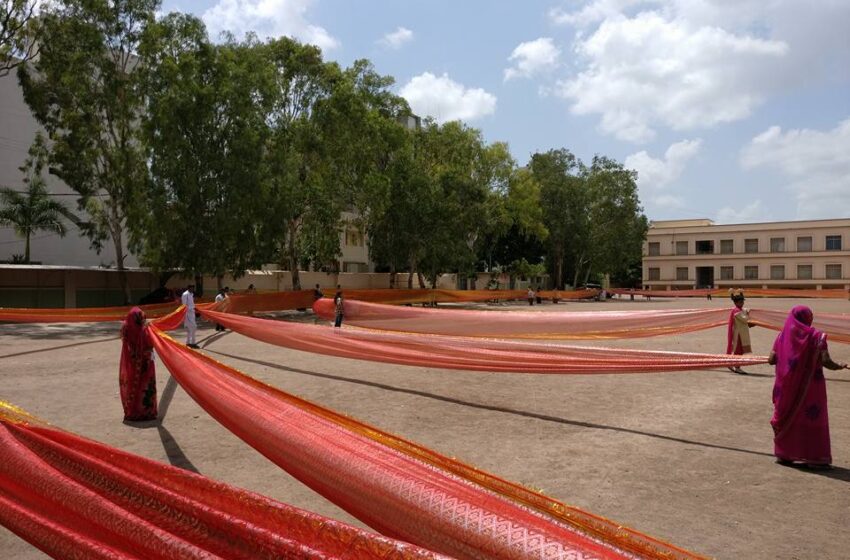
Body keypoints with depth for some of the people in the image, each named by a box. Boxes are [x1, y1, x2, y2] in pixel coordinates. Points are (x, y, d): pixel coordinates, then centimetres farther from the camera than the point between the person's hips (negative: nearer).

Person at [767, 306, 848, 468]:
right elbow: (826, 361, -17)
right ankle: (815, 458, 13)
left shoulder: (783, 335, -3)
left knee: (787, 417, 15)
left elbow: (771, 360, -4)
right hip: (811, 386, -2)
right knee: (813, 417, 9)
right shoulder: (816, 336, -10)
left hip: (787, 386, 3)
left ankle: (784, 454, 21)